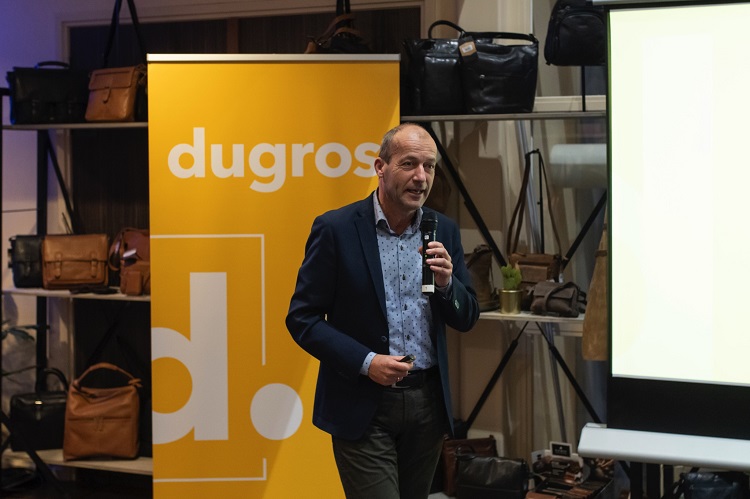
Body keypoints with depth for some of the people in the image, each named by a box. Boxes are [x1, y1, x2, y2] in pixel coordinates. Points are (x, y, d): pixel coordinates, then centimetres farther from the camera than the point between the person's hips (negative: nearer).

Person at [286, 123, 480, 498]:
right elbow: (301, 318, -7)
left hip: (428, 403, 5)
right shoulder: (335, 228, -8)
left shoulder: (444, 230, 5)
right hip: (363, 408, -5)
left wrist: (446, 282, -12)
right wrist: (366, 362, -18)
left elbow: (466, 319, 9)